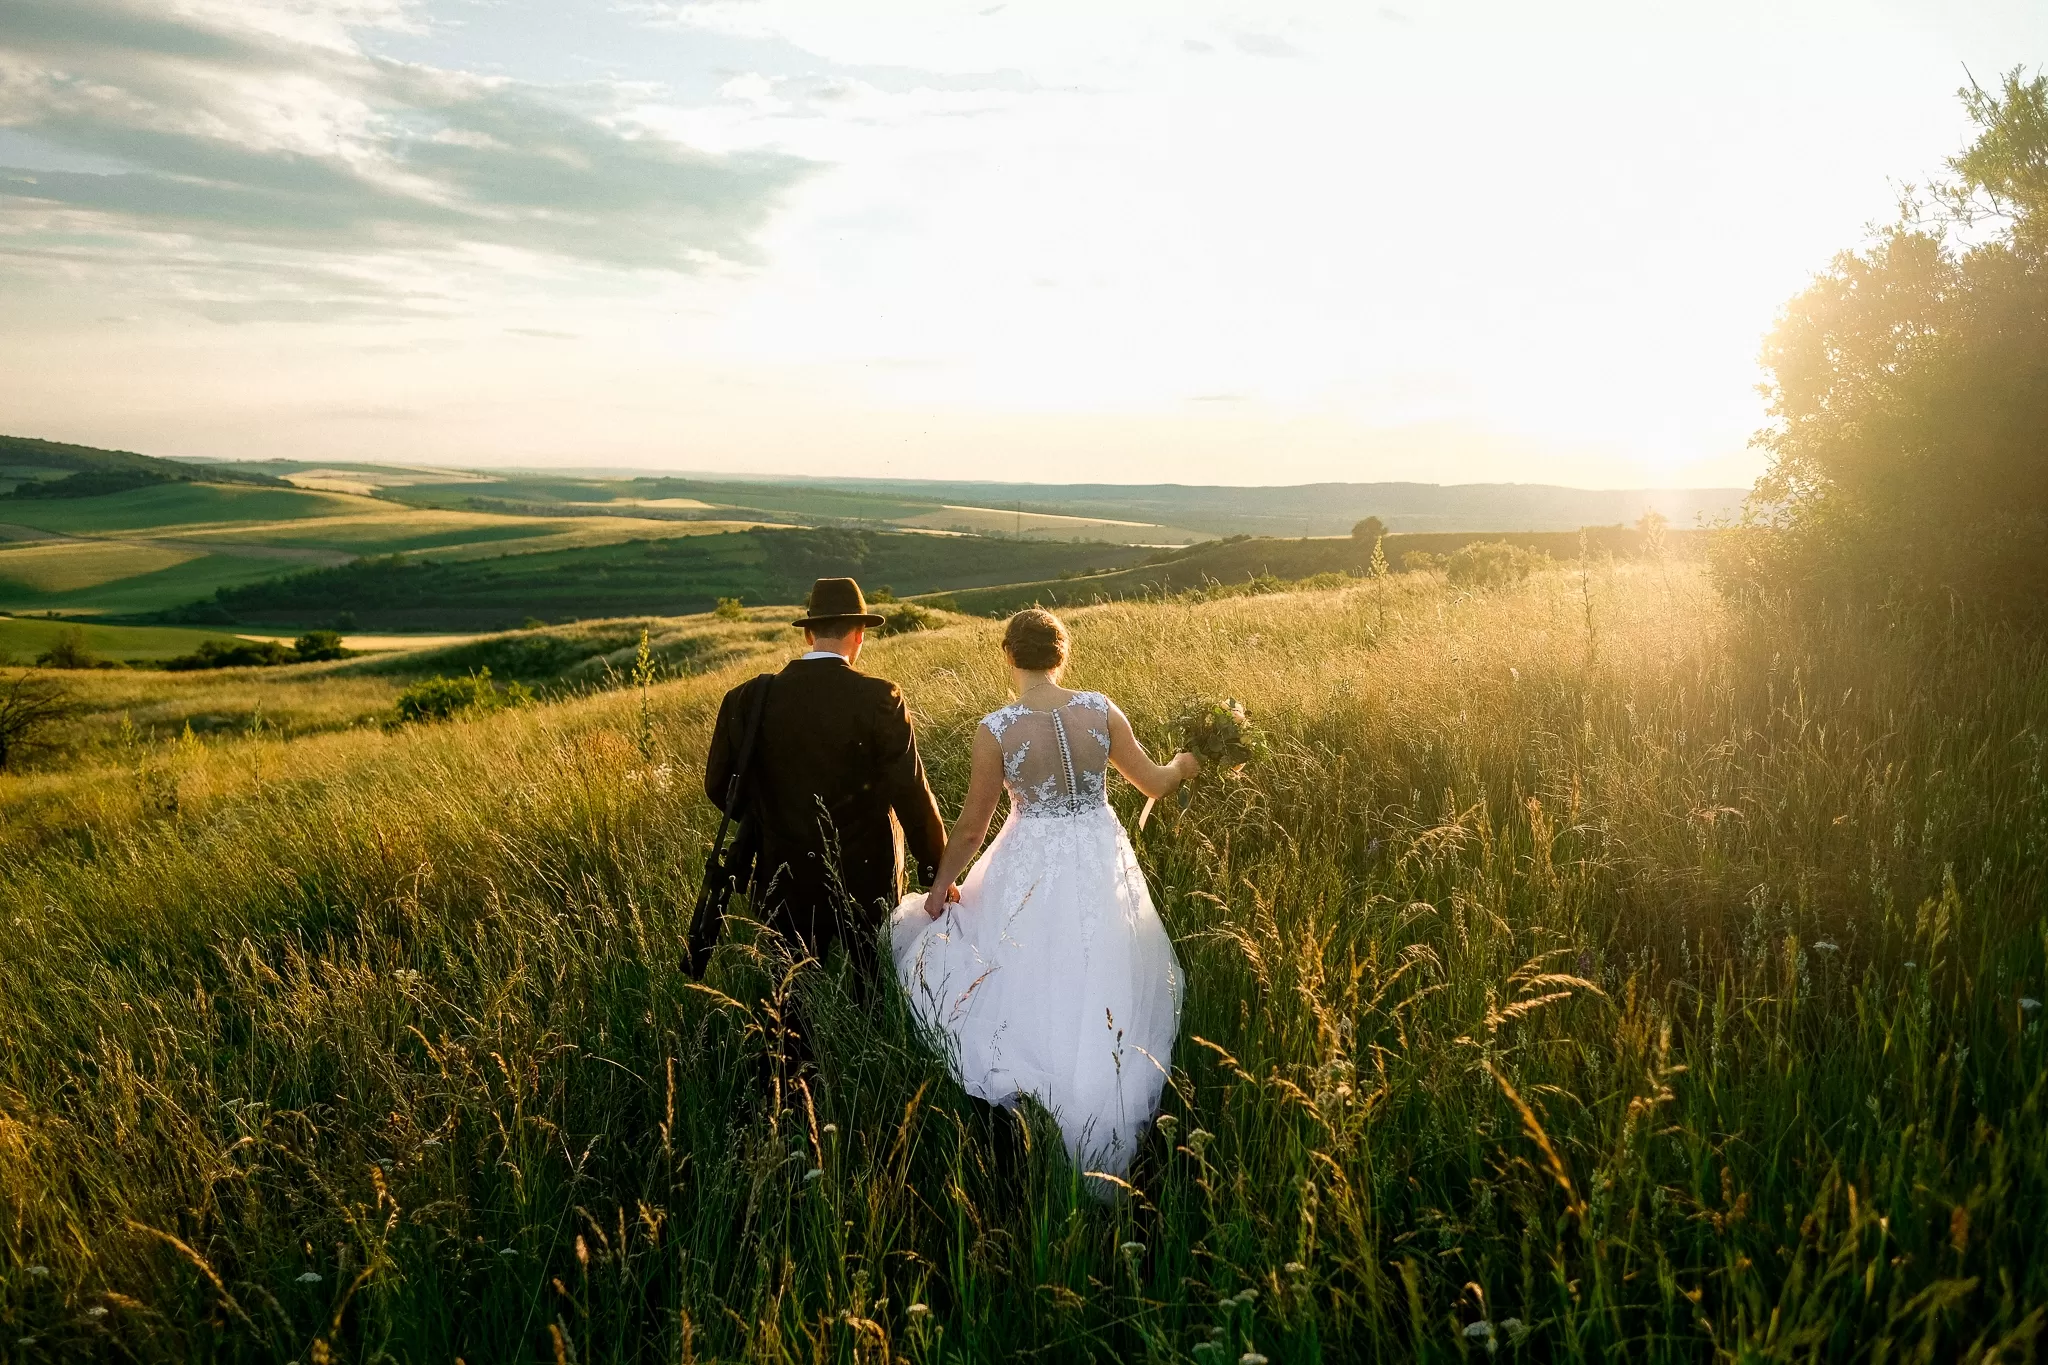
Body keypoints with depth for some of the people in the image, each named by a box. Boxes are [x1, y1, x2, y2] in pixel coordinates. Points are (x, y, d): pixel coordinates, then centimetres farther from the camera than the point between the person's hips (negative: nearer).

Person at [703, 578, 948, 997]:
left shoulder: (749, 698, -6)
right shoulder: (879, 698, -14)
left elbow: (719, 785, 2)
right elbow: (911, 793, -14)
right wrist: (938, 870, -3)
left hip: (787, 879, 2)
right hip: (867, 876, -2)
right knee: (877, 991, 16)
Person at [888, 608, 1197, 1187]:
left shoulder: (996, 729, -16)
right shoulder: (1099, 710, -9)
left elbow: (971, 827, -7)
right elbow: (1153, 781, 3)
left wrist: (942, 885, 10)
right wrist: (1183, 765, 26)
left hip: (1034, 871, -3)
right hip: (1103, 863, 3)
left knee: (1034, 998, 16)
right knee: (1103, 992, 17)